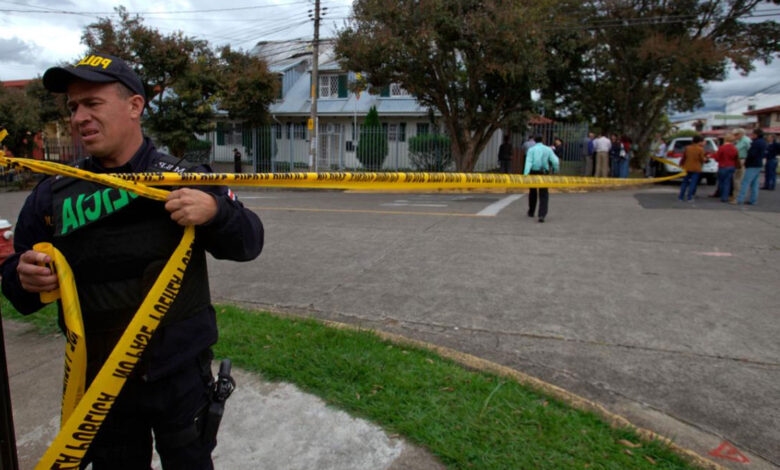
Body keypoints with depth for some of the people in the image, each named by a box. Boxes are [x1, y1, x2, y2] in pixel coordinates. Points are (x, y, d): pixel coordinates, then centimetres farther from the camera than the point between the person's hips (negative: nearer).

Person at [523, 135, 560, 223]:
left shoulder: (531, 149, -1)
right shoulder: (548, 149, 5)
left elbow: (529, 162, -14)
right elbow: (555, 161, -2)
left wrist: (525, 174, -23)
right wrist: (555, 170, 17)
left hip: (533, 172, 0)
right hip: (543, 173, 0)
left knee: (532, 192, 19)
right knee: (544, 195, 1)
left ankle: (531, 212, 33)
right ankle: (542, 215, -16)